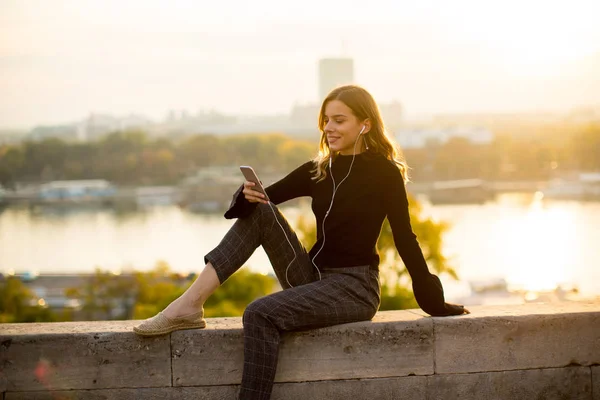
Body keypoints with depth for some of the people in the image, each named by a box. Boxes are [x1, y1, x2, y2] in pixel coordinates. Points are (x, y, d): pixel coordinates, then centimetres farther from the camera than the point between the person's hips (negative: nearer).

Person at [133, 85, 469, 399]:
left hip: (355, 288, -6)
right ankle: (190, 304, -21)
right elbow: (264, 199, 6)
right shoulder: (318, 171, 10)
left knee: (261, 314, -29)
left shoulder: (385, 173, -7)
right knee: (260, 212, -11)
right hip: (314, 278, 6)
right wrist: (248, 195, -18)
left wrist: (436, 303, -5)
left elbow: (405, 240, -6)